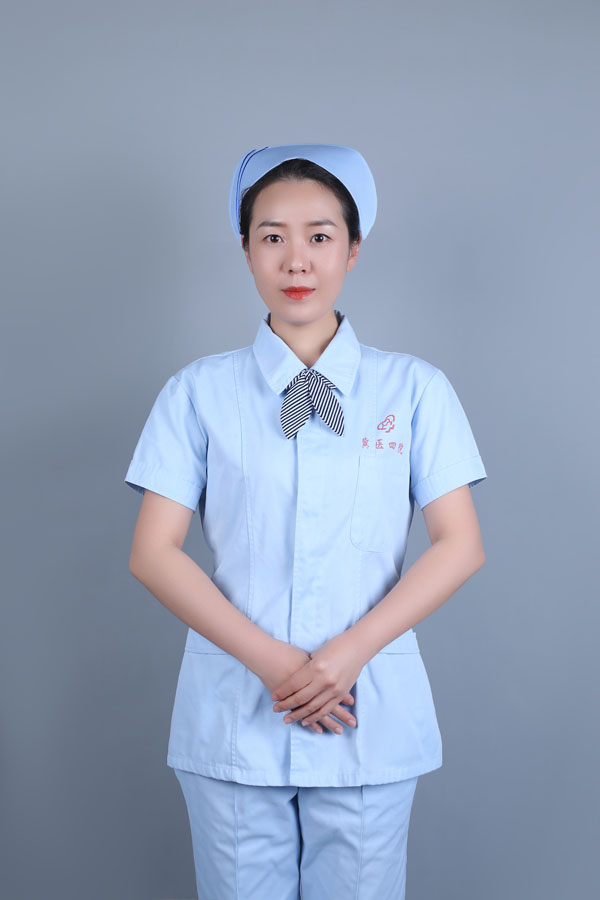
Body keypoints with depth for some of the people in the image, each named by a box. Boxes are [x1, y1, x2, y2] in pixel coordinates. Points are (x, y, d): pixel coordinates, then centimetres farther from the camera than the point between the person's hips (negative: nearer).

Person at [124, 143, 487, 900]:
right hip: (232, 723, 0)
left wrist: (349, 653, -13)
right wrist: (270, 660, -13)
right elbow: (153, 553, -3)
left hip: (370, 722, 0)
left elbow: (460, 545, -2)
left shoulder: (414, 388, 2)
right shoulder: (199, 391, 1)